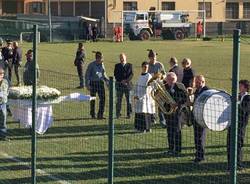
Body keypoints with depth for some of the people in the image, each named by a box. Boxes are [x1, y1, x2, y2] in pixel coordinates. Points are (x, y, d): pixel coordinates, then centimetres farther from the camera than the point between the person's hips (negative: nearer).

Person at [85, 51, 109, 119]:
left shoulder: (102, 65, 9)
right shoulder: (91, 65, -6)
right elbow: (87, 75, -3)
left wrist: (107, 81, 7)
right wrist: (87, 84, -10)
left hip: (100, 83, 4)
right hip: (93, 83, -4)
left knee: (102, 99, -5)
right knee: (93, 99, 6)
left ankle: (100, 114, 2)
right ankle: (92, 114, 18)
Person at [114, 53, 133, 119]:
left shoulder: (129, 65, 8)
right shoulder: (117, 66, 10)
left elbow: (131, 74, -1)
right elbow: (115, 75, 3)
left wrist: (126, 81, -15)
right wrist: (121, 81, -11)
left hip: (128, 84, 0)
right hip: (119, 85, 1)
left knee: (128, 100, -1)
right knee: (118, 100, -1)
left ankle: (129, 114, 4)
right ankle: (118, 114, 4)